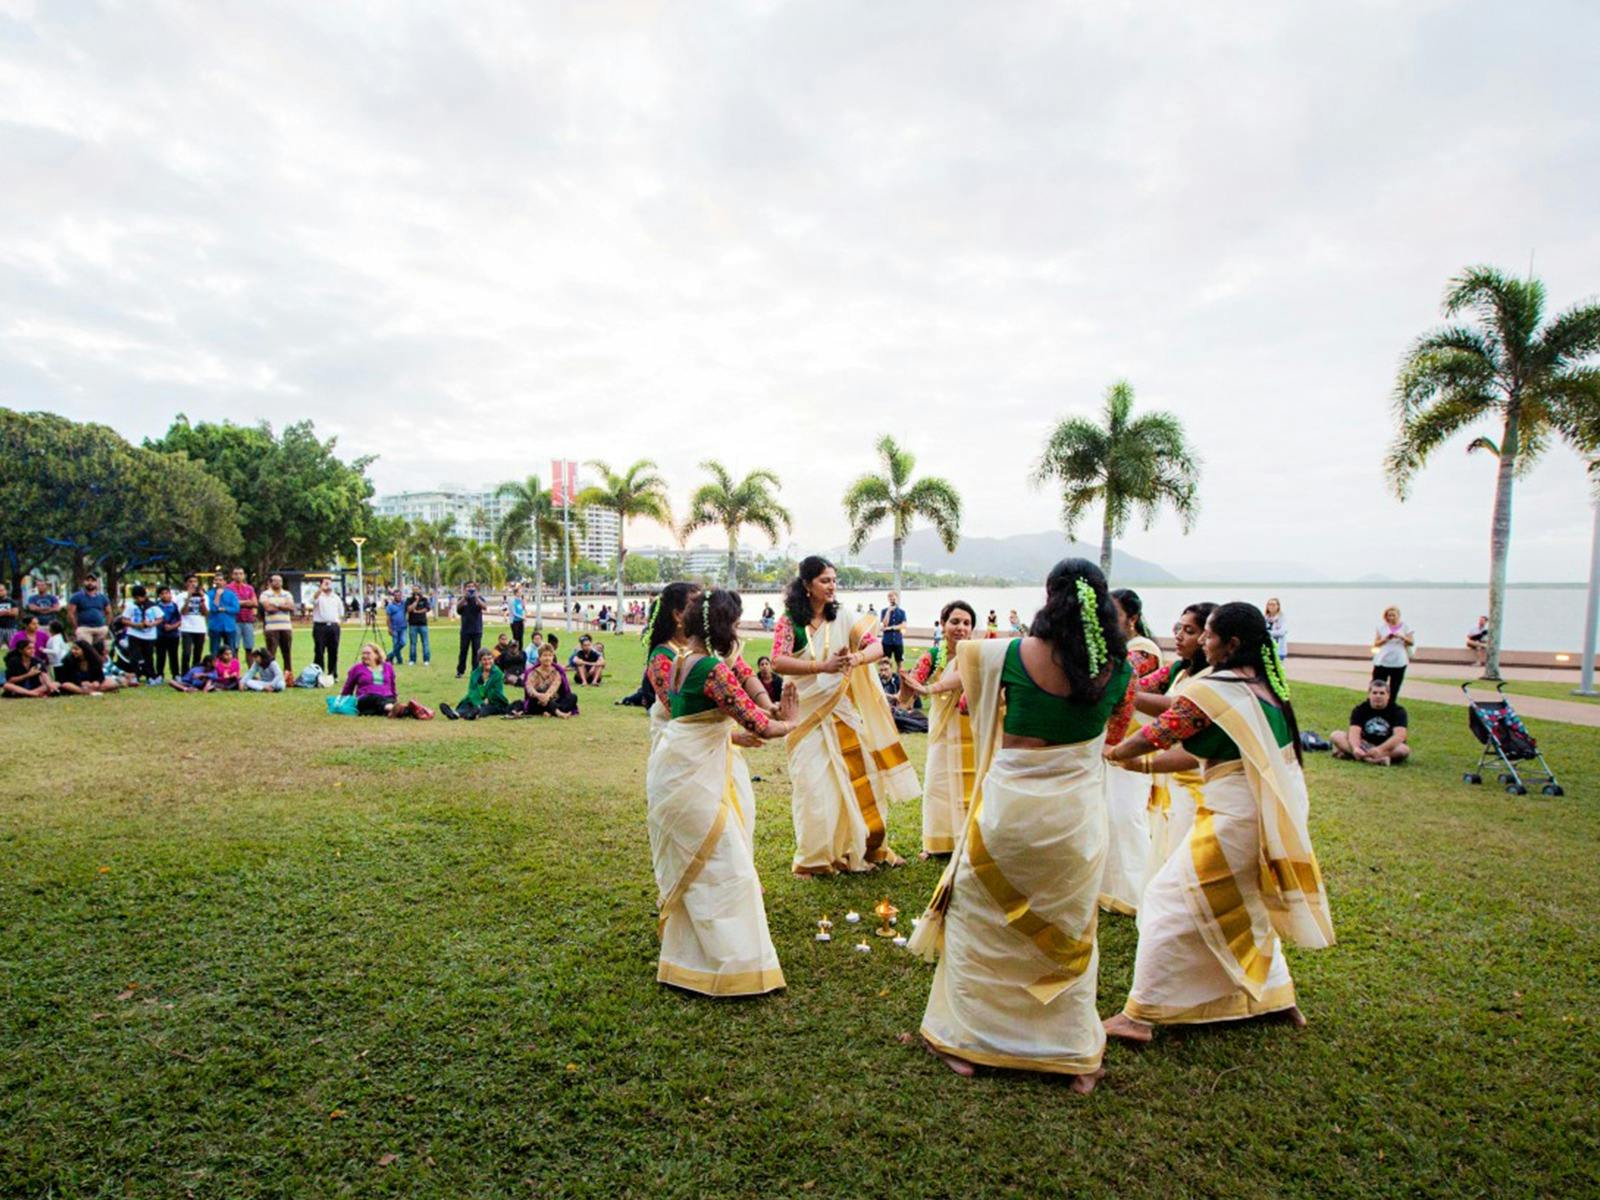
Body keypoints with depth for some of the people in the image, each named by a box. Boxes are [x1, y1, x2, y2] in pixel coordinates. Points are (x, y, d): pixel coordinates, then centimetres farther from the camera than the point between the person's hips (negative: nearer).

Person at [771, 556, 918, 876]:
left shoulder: (842, 619, 5)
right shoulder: (790, 621, -7)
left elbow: (877, 646, -1)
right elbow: (778, 662, -18)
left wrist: (857, 658, -23)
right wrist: (822, 666, -28)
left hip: (843, 711, 4)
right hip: (807, 713, -4)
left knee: (855, 778, 7)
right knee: (815, 784, -1)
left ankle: (859, 847, 25)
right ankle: (813, 858, 15)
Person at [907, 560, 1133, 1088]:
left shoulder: (1015, 654, -14)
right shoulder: (1117, 667, -6)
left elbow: (964, 650, 6)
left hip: (1009, 808, -3)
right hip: (1078, 813, 3)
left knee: (979, 922, 16)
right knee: (1069, 933, 20)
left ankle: (964, 1042, 29)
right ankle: (1076, 1056, 32)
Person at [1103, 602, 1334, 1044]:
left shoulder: (1212, 690, -18)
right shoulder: (1267, 686, 9)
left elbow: (1155, 736, -12)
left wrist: (1114, 752, 8)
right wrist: (1142, 764, 15)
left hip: (1233, 817, -9)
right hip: (1273, 816, 9)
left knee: (1172, 902, 0)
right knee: (1246, 905, 27)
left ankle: (1140, 1015, 5)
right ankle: (1277, 995, 39)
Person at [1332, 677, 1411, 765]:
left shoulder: (1398, 711, -7)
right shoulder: (1360, 710, -3)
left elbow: (1399, 736, -23)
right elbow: (1354, 732, -18)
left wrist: (1380, 749, -40)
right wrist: (1356, 748, -40)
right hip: (1365, 744, 1)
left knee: (1404, 750, -36)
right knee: (1336, 735, -21)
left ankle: (1349, 752, -38)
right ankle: (1373, 759, -39)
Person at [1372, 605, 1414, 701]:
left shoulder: (1405, 627, 5)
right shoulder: (1381, 627, 6)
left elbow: (1412, 642, -2)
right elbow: (1375, 644, 4)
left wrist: (1401, 637, -20)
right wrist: (1385, 639, -14)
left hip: (1399, 663, 0)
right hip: (1381, 662, 0)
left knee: (1394, 689, 4)